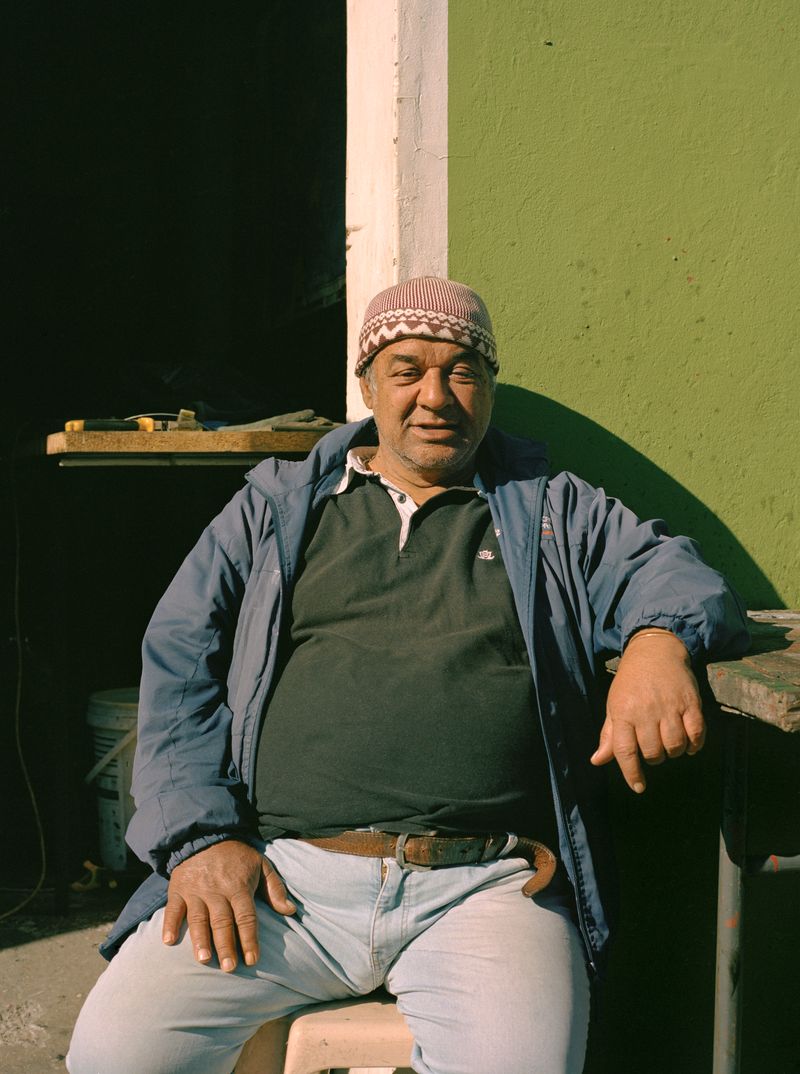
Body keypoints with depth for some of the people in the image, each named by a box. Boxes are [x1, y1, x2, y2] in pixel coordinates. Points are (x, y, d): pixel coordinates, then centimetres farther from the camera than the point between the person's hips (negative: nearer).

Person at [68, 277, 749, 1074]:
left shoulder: (557, 513, 20)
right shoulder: (274, 508, 20)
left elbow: (675, 575, 12)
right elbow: (179, 660, 13)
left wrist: (659, 639, -14)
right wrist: (200, 834, -2)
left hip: (484, 885, -1)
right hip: (279, 872, 1)